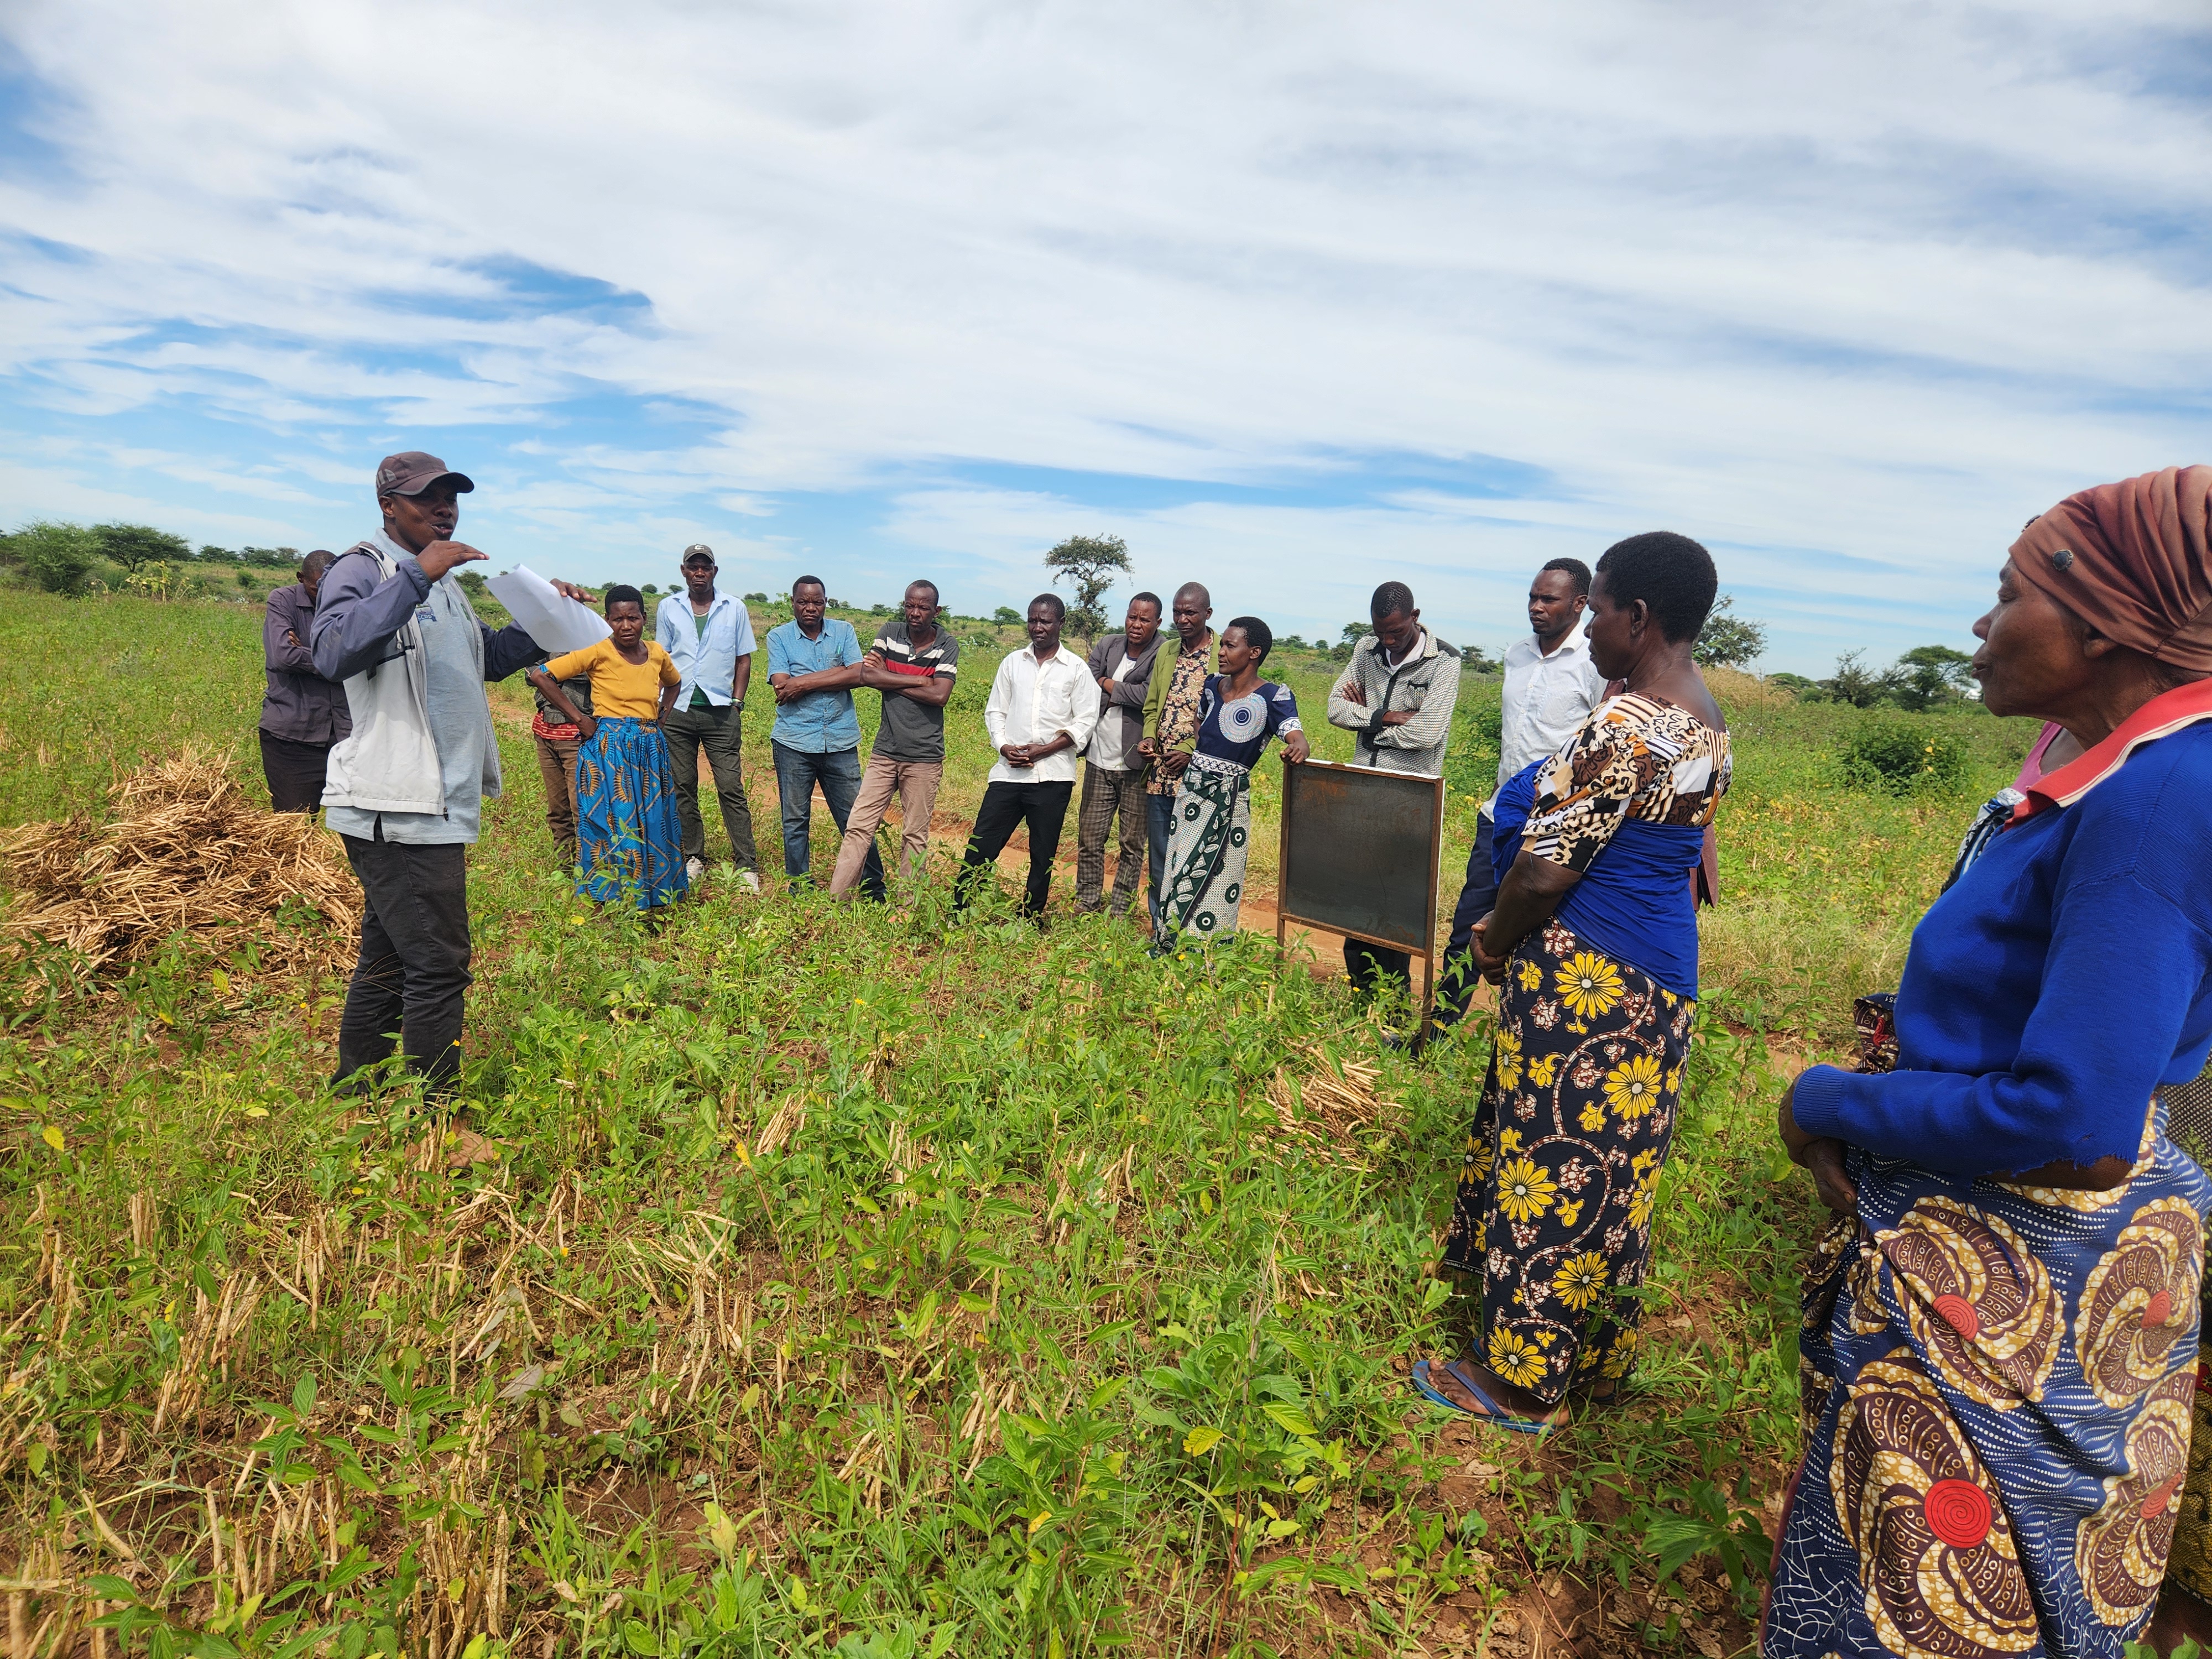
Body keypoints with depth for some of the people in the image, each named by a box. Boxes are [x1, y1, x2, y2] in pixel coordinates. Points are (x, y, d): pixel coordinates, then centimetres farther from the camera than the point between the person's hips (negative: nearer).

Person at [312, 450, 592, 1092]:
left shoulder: (439, 581, 19)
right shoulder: (363, 568, -9)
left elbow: (491, 657, 29)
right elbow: (334, 653, -28)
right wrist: (416, 576, -29)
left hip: (431, 806, 10)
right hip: (399, 809, -10)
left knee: (387, 961, 18)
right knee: (437, 967, -7)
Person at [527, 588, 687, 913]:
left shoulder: (657, 653, 6)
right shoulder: (598, 653, -9)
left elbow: (674, 682, 28)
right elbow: (540, 676, -12)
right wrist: (578, 718, -10)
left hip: (651, 750, 5)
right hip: (609, 750, -5)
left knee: (654, 823, 10)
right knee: (613, 823, -2)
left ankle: (653, 895, 23)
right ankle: (610, 897, 9)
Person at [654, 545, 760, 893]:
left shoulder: (735, 609, 6)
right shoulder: (668, 608, 9)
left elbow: (743, 659, 9)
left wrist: (736, 702, 1)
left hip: (721, 712, -2)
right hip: (677, 711, 2)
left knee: (731, 788, -5)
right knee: (682, 788, 7)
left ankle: (746, 866, -3)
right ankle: (693, 858, 18)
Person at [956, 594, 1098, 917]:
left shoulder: (1076, 669, 3)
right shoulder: (1012, 662, 12)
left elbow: (1084, 722, -2)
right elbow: (995, 710, 13)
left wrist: (1043, 750, -11)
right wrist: (1003, 746, -6)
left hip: (1052, 776, -2)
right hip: (1008, 772, 2)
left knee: (1042, 856, 5)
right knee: (980, 847, -1)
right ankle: (958, 915, 8)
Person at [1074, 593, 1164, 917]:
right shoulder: (1106, 646, 9)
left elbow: (1149, 695, -20)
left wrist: (1108, 684, -7)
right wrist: (1126, 696, -11)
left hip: (1136, 765, -4)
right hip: (1099, 760, 4)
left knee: (1133, 843, 6)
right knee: (1089, 838, 9)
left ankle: (1120, 911, 17)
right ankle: (1087, 905, 22)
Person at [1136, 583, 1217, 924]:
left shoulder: (1225, 656, -5)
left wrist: (1191, 750, -16)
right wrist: (1148, 739, 0)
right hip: (1159, 775, 6)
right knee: (1158, 862, 12)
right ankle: (1159, 932, 23)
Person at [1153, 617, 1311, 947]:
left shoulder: (1273, 696, -11)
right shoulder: (1212, 686, 8)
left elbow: (1295, 736, -25)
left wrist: (1300, 749, -46)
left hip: (1229, 797, -6)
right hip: (1192, 787, 6)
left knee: (1213, 881, -3)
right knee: (1179, 872, 10)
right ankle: (1168, 950, 21)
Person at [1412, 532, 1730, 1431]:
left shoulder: (1626, 724, -22)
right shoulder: (1705, 722, 9)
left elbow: (1546, 869, -22)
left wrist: (1494, 945, -4)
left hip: (1585, 977, -10)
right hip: (1658, 976, 10)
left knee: (1555, 1159, 2)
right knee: (1606, 1161, 20)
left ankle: (1521, 1382, 18)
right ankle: (1591, 1353, 39)